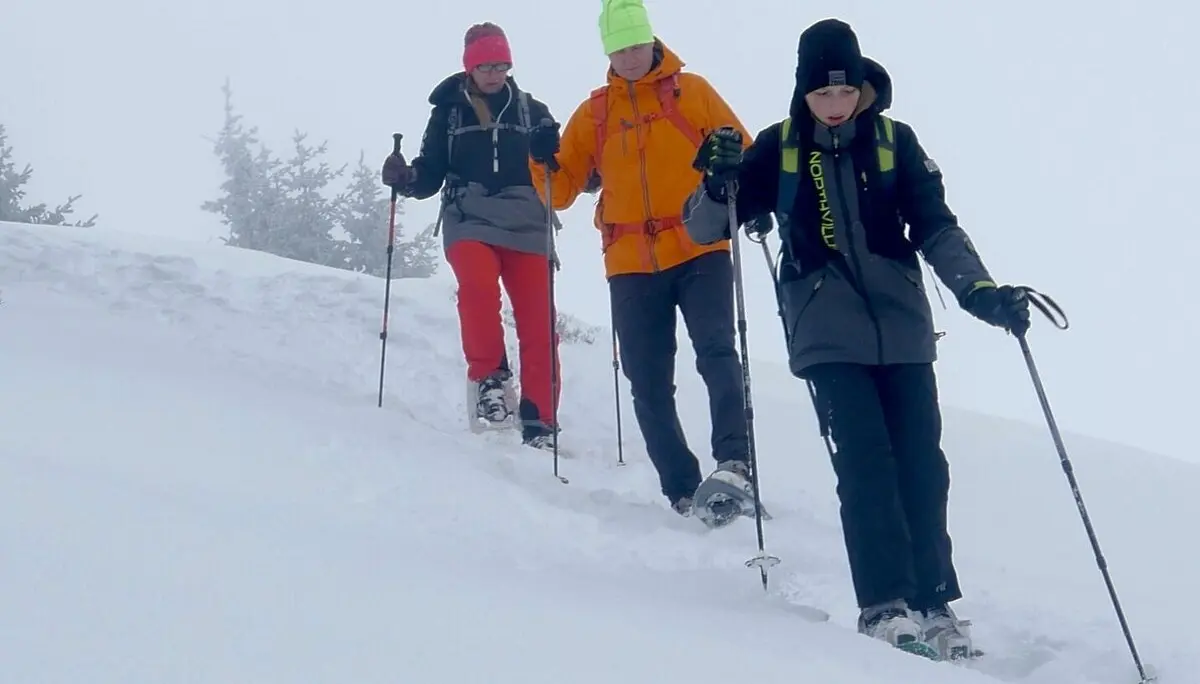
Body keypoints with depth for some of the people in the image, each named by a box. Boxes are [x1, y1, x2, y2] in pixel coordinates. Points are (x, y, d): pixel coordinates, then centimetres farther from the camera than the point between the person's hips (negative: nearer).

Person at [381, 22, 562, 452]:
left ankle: (539, 423, 2)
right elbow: (431, 175, 11)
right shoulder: (449, 111, 12)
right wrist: (405, 177, -10)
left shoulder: (532, 112, 13)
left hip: (526, 227, 1)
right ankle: (488, 375, -13)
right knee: (478, 283, -32)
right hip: (469, 223, -1)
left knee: (538, 324, -7)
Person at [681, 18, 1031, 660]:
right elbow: (703, 228, 2)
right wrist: (719, 182, -20)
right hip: (829, 333, -2)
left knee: (922, 463, 0)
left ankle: (933, 605, 11)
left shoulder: (895, 141, 3)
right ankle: (886, 606, -8)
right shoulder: (777, 147, 0)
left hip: (902, 326, 2)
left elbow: (936, 228, 3)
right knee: (866, 461, -13)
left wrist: (979, 290, -14)